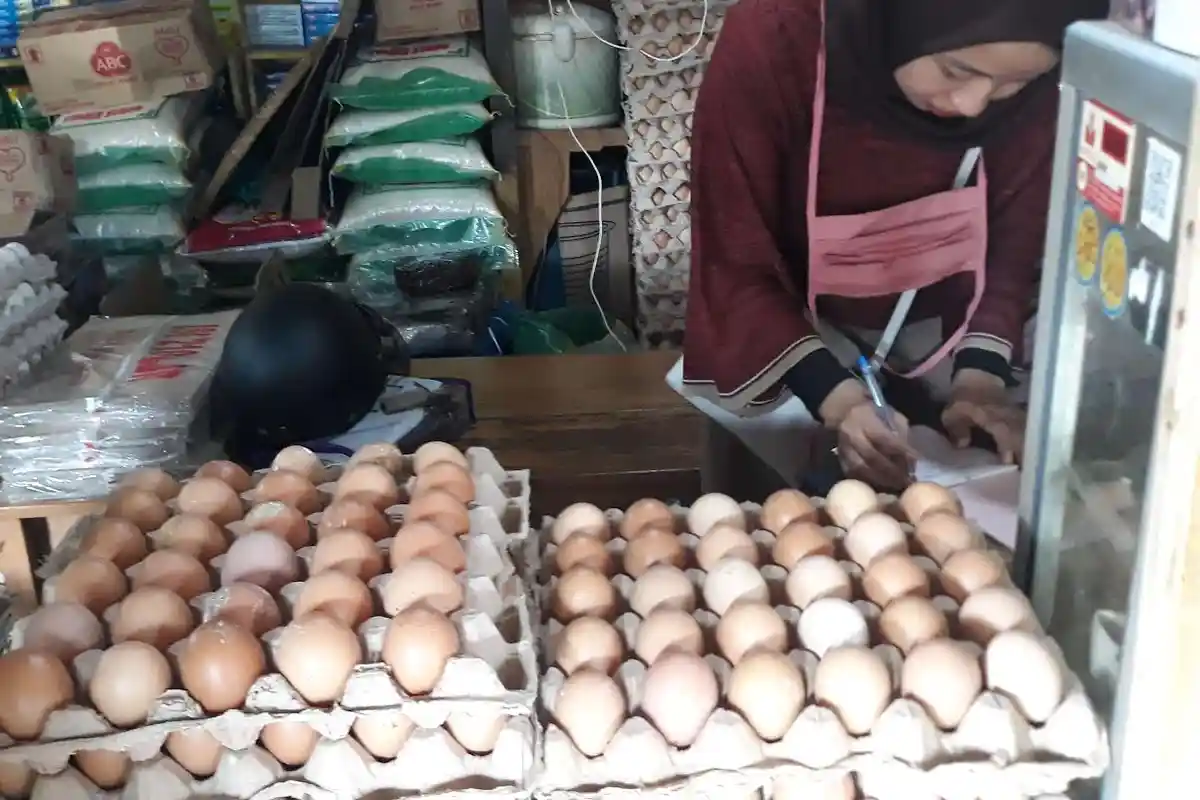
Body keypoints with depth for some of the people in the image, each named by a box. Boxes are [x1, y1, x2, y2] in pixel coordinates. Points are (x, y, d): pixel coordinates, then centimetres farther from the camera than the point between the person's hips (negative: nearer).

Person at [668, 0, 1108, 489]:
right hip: (795, 316, -1)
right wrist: (837, 398, -35)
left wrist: (981, 374, -21)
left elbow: (1017, 239, -7)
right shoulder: (770, 43, -30)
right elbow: (736, 266, -24)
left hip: (951, 315, 2)